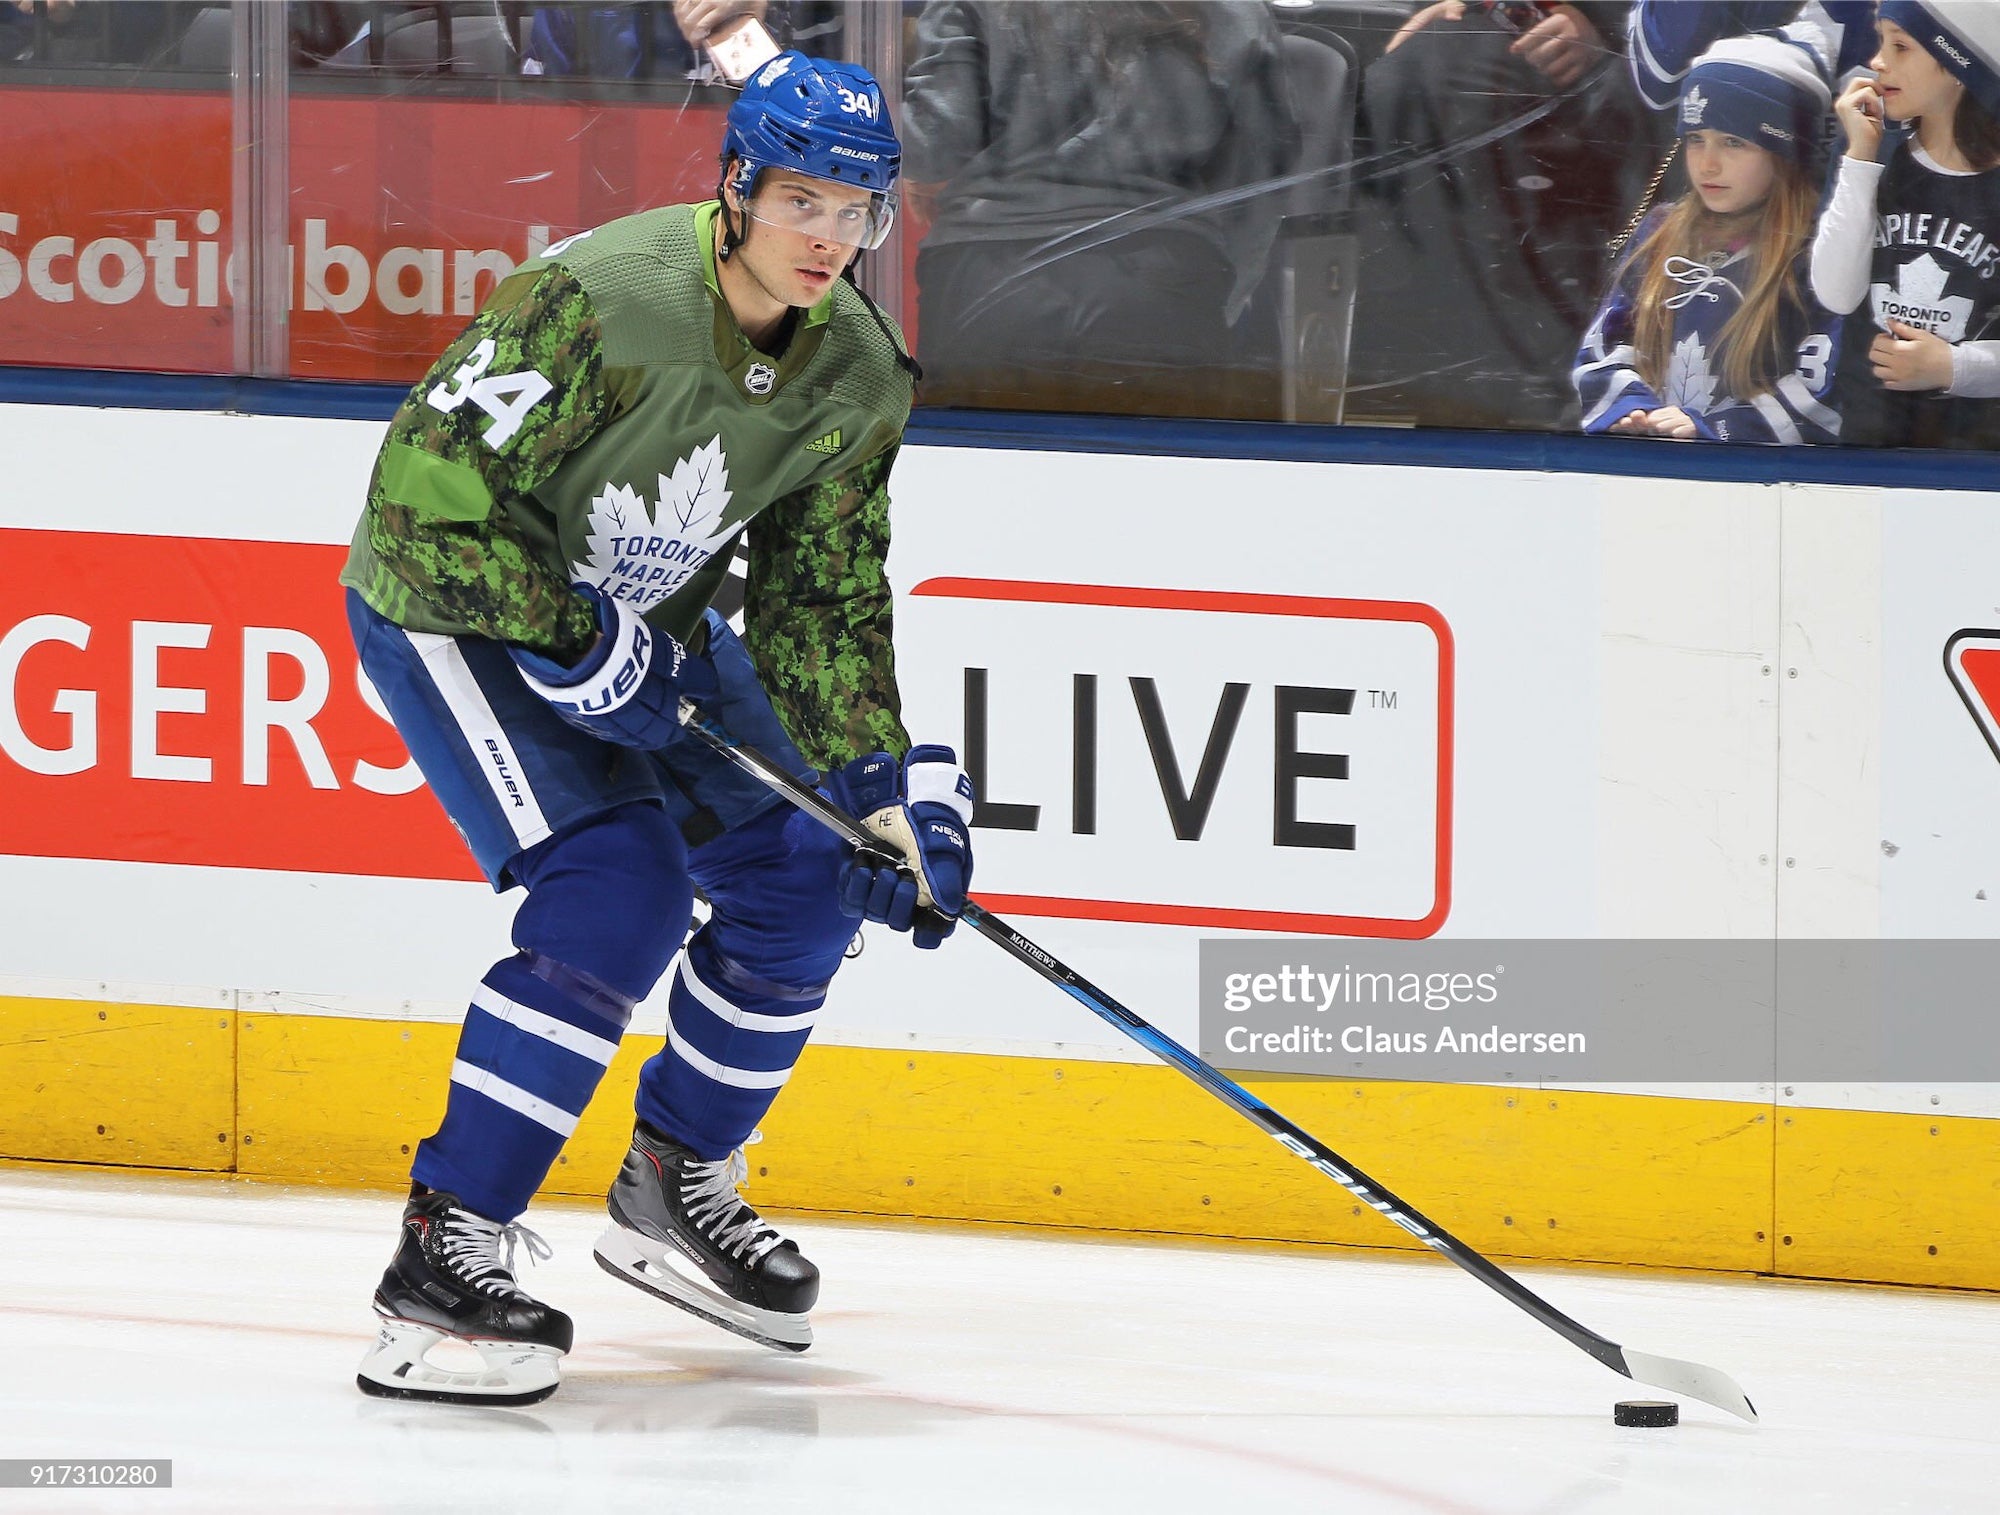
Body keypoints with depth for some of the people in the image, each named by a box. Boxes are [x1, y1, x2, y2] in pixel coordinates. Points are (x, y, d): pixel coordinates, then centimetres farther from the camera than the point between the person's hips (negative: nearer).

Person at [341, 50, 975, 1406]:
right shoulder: (604, 299, -31)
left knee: (800, 880, 3)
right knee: (618, 896, -22)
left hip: (646, 622, 8)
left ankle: (678, 1188, 24)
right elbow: (430, 491, -29)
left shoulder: (861, 377, -8)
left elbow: (823, 601, -2)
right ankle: (445, 1252, -20)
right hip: (452, 614, -8)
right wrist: (576, 641, -26)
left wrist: (886, 785, -14)